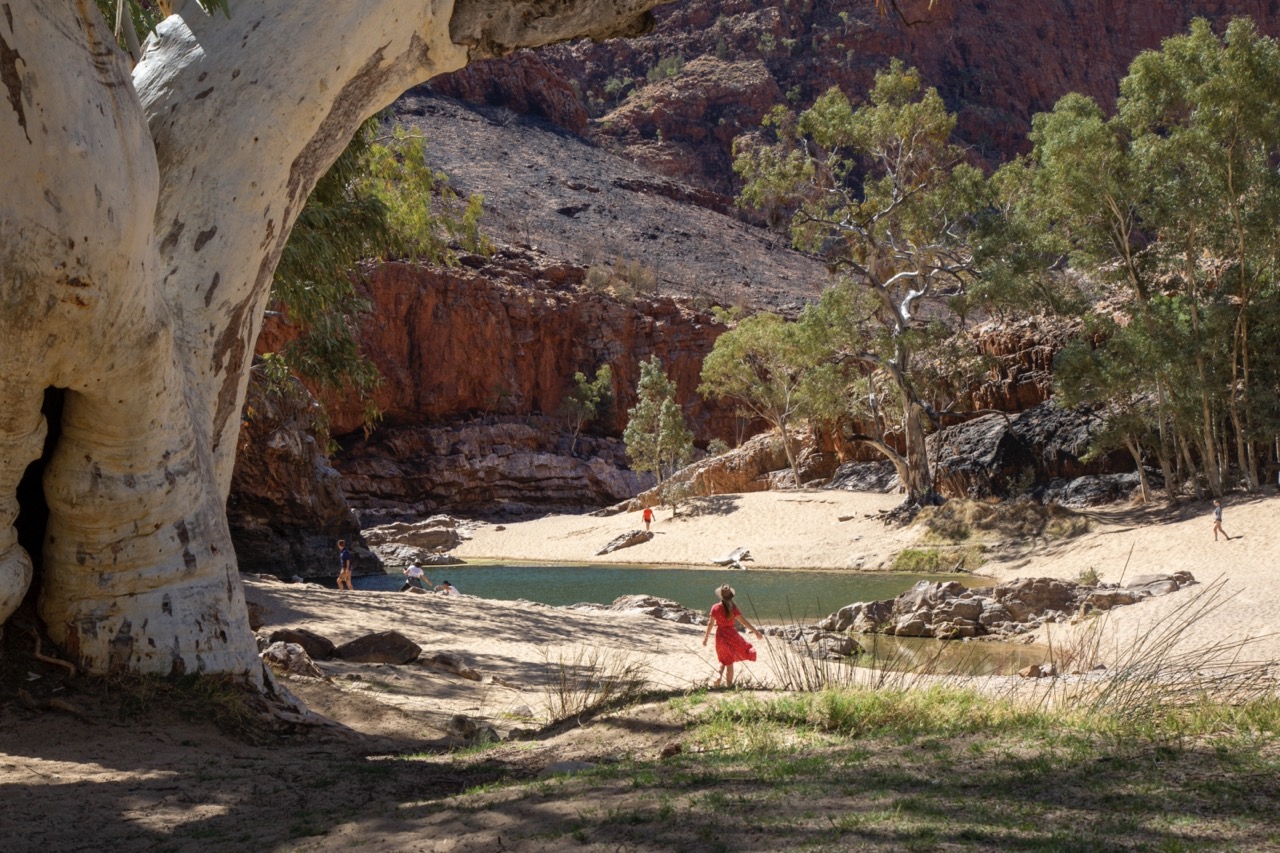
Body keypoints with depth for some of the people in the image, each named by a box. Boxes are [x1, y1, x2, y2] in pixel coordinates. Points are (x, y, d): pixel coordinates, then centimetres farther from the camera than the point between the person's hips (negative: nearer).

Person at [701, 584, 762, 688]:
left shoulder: (715, 607, -8)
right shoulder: (733, 607, -13)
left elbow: (711, 623, -3)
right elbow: (744, 621, -11)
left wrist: (706, 637, 7)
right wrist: (755, 631, -5)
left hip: (720, 636, 2)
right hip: (731, 635, -2)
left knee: (724, 660, 21)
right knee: (730, 662, 10)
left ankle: (719, 675, -3)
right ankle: (729, 683, 12)